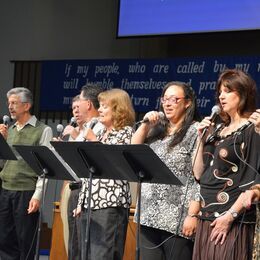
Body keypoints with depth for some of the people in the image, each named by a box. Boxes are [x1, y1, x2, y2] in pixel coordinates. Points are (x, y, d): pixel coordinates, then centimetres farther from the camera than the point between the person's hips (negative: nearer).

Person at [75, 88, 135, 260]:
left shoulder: (126, 132, -1)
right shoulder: (101, 133, 19)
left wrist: (94, 141, -12)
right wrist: (81, 202, 16)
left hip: (111, 202, -8)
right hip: (92, 201, 8)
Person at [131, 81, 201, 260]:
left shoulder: (195, 131, -5)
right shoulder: (157, 129, 16)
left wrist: (192, 214, -18)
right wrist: (145, 124, 5)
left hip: (178, 218, -7)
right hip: (150, 215, 7)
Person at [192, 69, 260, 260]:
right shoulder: (218, 130, 16)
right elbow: (199, 174, 15)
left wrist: (231, 215, -18)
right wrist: (202, 137, 6)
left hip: (234, 220, -7)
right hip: (207, 218, 7)